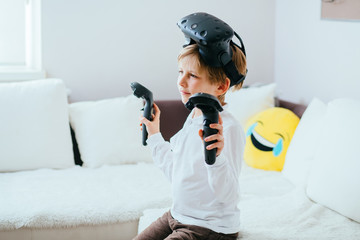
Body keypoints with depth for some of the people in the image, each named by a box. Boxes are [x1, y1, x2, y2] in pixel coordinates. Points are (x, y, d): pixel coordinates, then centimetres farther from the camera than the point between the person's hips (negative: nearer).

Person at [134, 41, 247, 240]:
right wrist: (154, 135, 20)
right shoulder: (193, 118, 5)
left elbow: (228, 197, -25)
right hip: (177, 216, 8)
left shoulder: (228, 128, -23)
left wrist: (216, 157, -41)